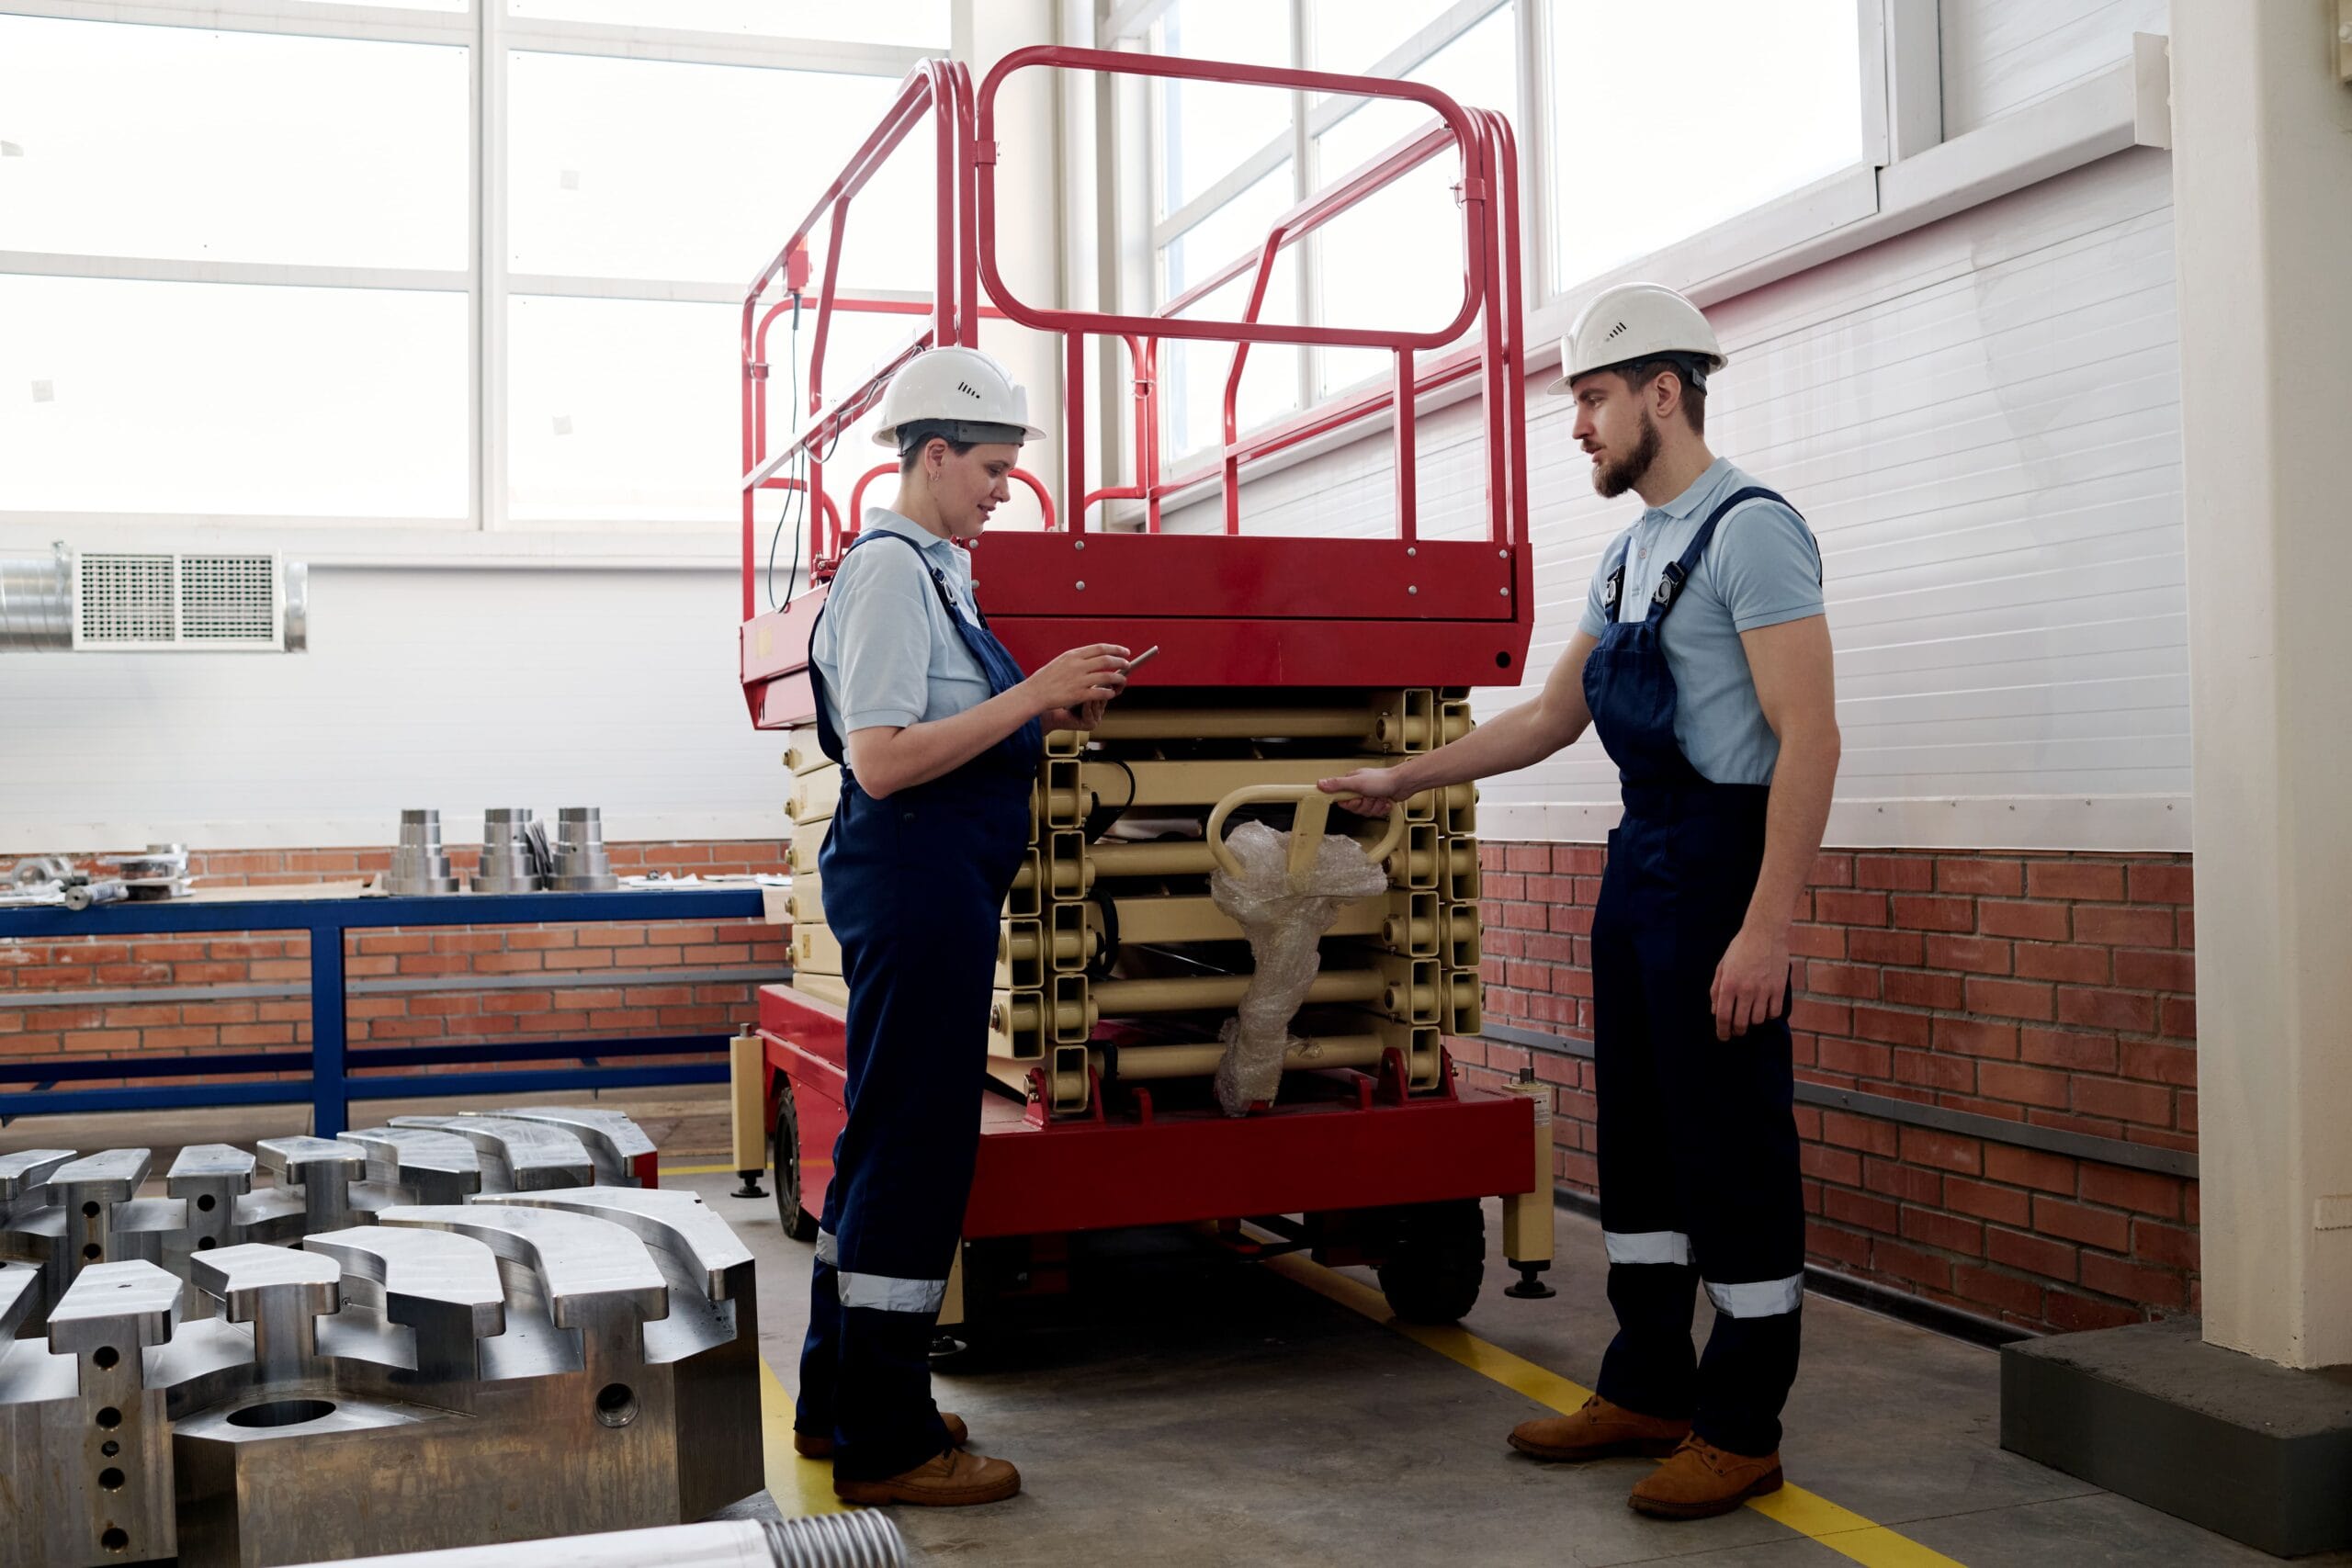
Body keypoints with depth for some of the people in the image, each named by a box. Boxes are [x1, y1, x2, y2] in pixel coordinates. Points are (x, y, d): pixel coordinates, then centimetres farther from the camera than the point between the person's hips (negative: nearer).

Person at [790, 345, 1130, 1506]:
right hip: (916, 877, -10)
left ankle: (838, 1401, 29)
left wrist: (1040, 716, 9)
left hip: (938, 883, 10)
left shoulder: (928, 568, 17)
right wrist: (1032, 694, -21)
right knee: (913, 1143, -4)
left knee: (887, 1139, 16)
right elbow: (881, 761, -21)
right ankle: (883, 1445, 6)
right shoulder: (889, 568, -13)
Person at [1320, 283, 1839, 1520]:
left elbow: (1808, 736, -19)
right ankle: (1649, 1390, 27)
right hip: (1637, 858, 9)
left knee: (1731, 1151, -1)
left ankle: (1740, 1428, 12)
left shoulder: (1750, 530, -12)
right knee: (1637, 1138, 14)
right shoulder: (1632, 551, 15)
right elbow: (1550, 718, 22)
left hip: (1721, 857, -9)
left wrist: (1766, 928, -24)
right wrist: (1401, 780, 20)